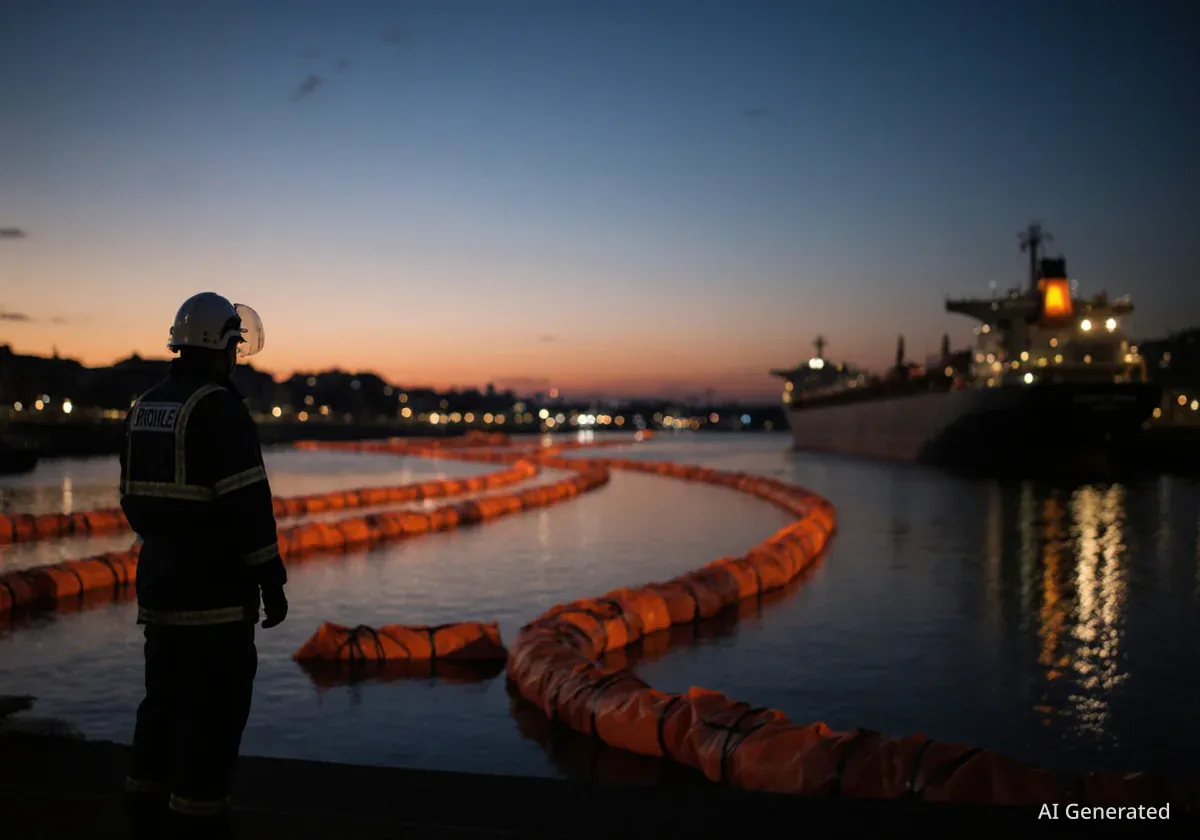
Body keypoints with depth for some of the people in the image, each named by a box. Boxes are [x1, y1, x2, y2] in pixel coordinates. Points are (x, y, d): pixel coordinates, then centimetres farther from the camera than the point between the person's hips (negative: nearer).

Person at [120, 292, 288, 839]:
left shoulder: (144, 408, 11)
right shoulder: (221, 409, -15)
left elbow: (134, 501, 16)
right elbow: (249, 505, -18)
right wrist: (271, 581, -13)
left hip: (160, 589, 8)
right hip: (217, 594, -8)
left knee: (164, 706, 17)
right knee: (213, 715, 0)